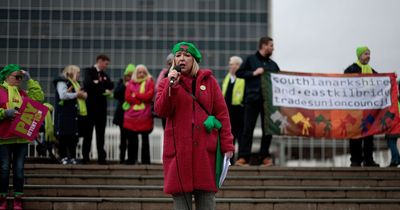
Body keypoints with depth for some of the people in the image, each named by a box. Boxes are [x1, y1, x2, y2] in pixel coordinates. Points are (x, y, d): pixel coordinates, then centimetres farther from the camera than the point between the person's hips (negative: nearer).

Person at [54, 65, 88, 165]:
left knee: (74, 137, 6)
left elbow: (84, 94, 25)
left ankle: (73, 157, 12)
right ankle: (64, 157, -3)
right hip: (65, 114, -8)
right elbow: (63, 95, -18)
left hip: (75, 114, 8)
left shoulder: (76, 83, 25)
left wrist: (83, 94, 1)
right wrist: (76, 94, -9)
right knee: (64, 136, -6)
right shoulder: (62, 82, -4)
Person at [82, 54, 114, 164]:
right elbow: (87, 84, -18)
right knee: (88, 132, 1)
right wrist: (103, 89, -12)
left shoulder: (104, 75, 18)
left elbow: (111, 85, 4)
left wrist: (98, 82, -7)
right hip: (91, 106, -5)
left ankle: (101, 157, 5)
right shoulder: (89, 71, -1)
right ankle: (85, 157, 4)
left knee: (100, 133, 4)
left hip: (101, 106, 5)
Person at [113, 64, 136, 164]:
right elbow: (116, 94, -3)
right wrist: (124, 86, -10)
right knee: (123, 136, 8)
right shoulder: (121, 82, 8)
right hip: (123, 113, 3)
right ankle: (122, 158, 14)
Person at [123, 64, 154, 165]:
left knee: (145, 138, 1)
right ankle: (131, 160, 12)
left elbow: (149, 95, -8)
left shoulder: (149, 82, 7)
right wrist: (142, 98, -7)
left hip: (145, 116, -2)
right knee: (131, 139, 4)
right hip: (131, 115, 2)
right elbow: (127, 97, 0)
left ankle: (145, 160, 5)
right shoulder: (131, 83, 12)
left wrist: (135, 94, -4)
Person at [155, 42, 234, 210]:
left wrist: (227, 145, -2)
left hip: (205, 150, 0)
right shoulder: (167, 83, 9)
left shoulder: (209, 81, 8)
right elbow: (160, 111, -7)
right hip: (179, 150, 0)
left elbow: (222, 114, 5)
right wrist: (171, 86, -18)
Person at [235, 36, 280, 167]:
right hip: (252, 99, -4)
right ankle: (243, 157, -5)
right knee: (248, 128, -5)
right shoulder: (251, 60, 7)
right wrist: (253, 73, -9)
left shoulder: (273, 64, 19)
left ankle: (265, 156, 11)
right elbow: (239, 73, 1)